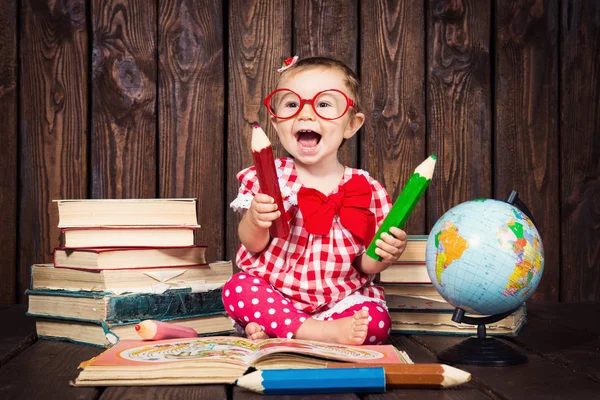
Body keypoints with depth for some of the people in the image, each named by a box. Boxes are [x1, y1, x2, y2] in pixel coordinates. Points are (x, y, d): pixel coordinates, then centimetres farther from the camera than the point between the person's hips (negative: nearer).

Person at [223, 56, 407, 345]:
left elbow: (365, 266, 0)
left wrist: (382, 256, -22)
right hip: (273, 295, 0)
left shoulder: (366, 189, -5)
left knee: (376, 322, -24)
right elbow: (253, 245, -6)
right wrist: (254, 221, -27)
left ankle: (272, 331, -19)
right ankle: (321, 331, -25)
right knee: (237, 289, -26)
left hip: (340, 298, 1)